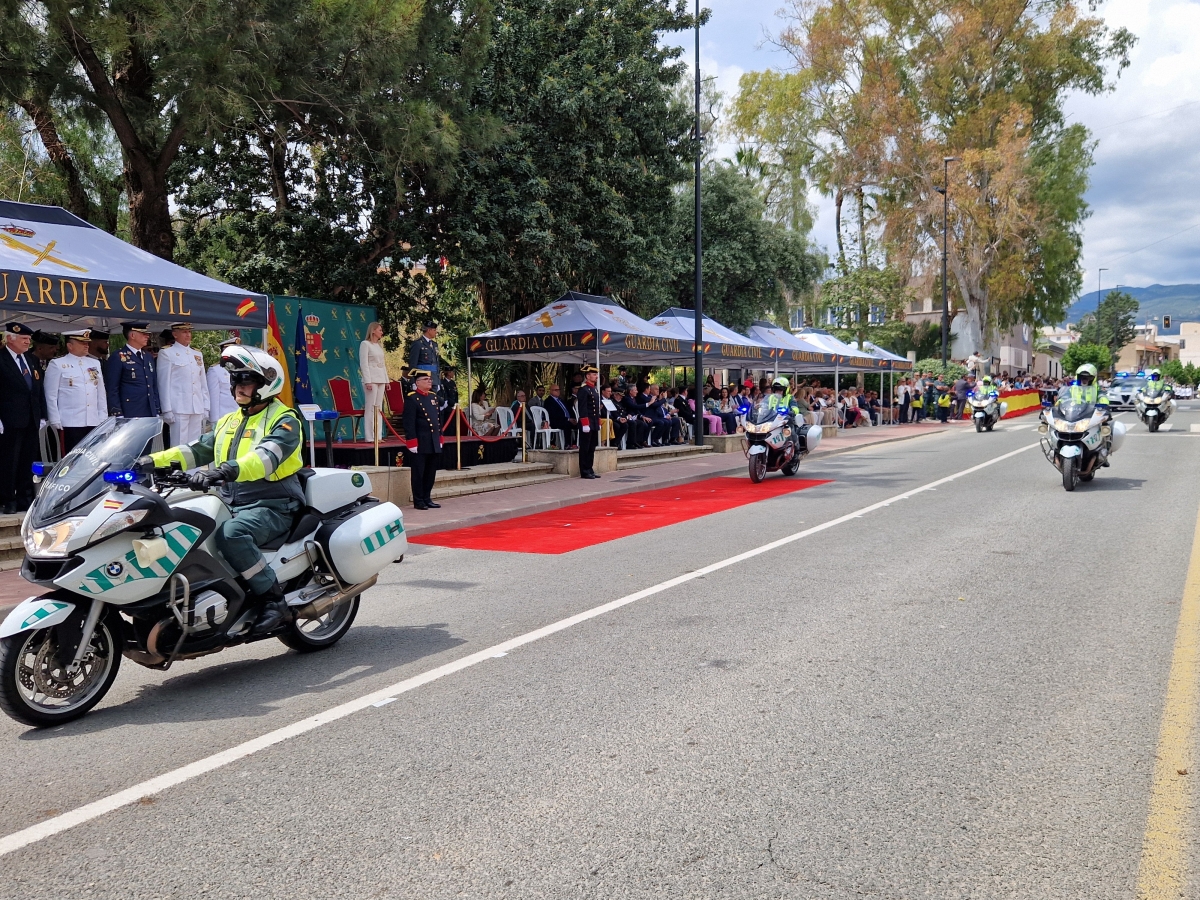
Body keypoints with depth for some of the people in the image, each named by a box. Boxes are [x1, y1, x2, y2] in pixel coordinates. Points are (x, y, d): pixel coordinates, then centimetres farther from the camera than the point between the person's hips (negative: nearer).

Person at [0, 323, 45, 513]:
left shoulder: (31, 359, 16)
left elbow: (39, 388, 18)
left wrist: (42, 415, 11)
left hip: (31, 421, 6)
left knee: (27, 462, 10)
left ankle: (25, 500, 16)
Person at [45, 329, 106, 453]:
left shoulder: (95, 364, 15)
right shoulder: (57, 365, 0)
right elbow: (51, 397, -2)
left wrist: (103, 420, 10)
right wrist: (56, 423, -7)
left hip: (94, 423, 5)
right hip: (70, 424, -4)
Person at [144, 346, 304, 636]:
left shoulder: (285, 420, -5)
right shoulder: (229, 422, 22)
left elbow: (267, 456, -24)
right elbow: (196, 450, 16)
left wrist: (228, 470, -41)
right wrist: (154, 460, 0)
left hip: (273, 506, -8)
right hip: (232, 504, 8)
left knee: (231, 534, -35)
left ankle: (274, 600, -25)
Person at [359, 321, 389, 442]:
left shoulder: (379, 345, 17)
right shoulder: (365, 344, -4)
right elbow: (363, 363, -10)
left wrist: (386, 380, 15)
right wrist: (367, 381, -17)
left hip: (381, 378, 7)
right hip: (371, 378, -7)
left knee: (379, 408, 6)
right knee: (370, 407, -8)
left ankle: (377, 435, 7)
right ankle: (369, 436, -8)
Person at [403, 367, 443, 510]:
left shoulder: (433, 396, 14)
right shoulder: (411, 398, -9)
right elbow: (409, 423, -14)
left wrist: (439, 438, 16)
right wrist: (412, 442, -17)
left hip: (434, 443, 7)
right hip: (420, 444, -7)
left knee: (431, 473, 12)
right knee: (419, 473, 1)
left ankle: (427, 499, 22)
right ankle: (419, 501, 8)